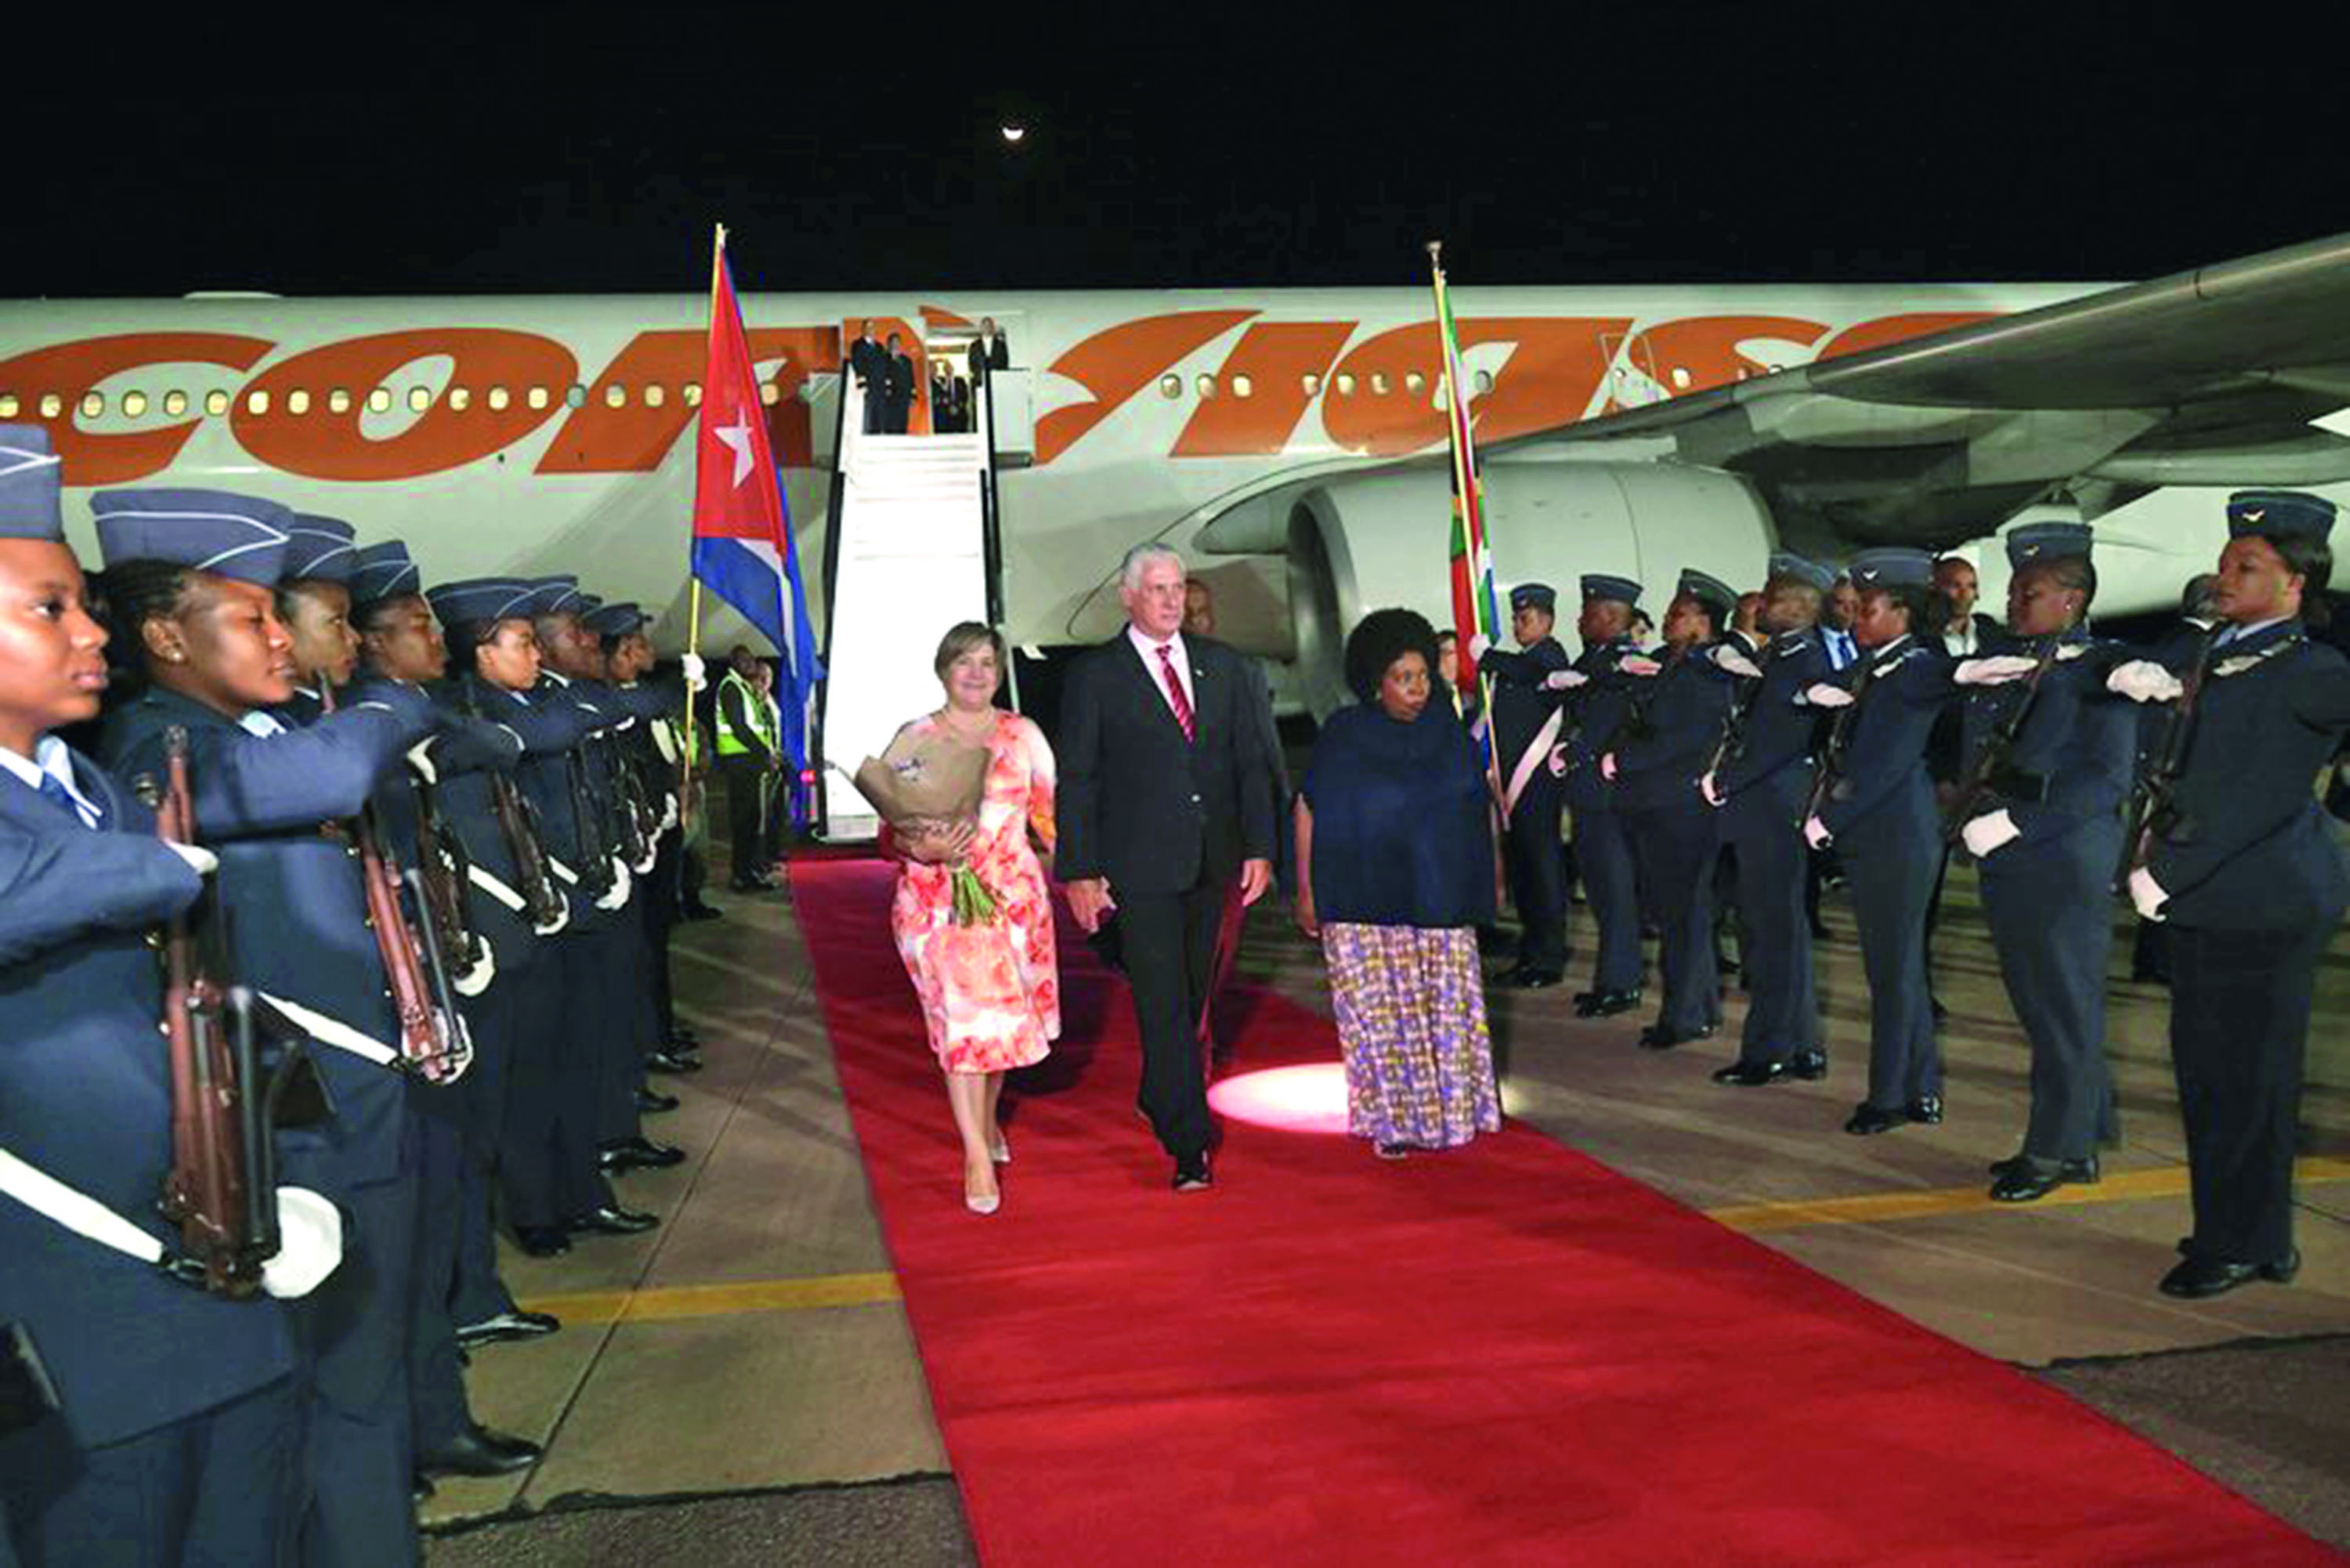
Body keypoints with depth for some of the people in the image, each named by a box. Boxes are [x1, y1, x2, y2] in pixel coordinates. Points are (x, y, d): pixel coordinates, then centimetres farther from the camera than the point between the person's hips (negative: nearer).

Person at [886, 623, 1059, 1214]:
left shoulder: (1022, 734, 8)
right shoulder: (914, 738, 2)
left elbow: (1051, 816, 8)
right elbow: (893, 830, 2)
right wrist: (922, 849, -18)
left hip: (1013, 893, 2)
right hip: (938, 897, -2)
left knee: (1004, 1014, 11)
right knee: (961, 1019, -8)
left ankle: (986, 1117, 35)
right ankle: (977, 1154, -2)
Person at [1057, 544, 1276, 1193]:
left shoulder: (1221, 665, 9)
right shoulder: (1095, 676, -3)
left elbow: (1250, 759, 9)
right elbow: (1076, 780, -3)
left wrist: (1259, 847, 2)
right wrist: (1079, 872, -8)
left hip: (1210, 860, 4)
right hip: (1139, 865, -4)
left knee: (1191, 995, 15)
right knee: (1163, 1004, -6)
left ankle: (1159, 1097, 36)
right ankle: (1189, 1144, -2)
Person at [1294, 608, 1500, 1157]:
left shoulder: (1447, 729, 5)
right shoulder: (1344, 735, -4)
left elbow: (1481, 803, 15)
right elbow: (1308, 810, -2)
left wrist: (1487, 879, 12)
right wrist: (1305, 892, -4)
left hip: (1440, 903, 3)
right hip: (1364, 906, -3)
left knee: (1446, 1008, 6)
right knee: (1379, 1013, 1)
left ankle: (1450, 1110, 21)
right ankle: (1393, 1120, 12)